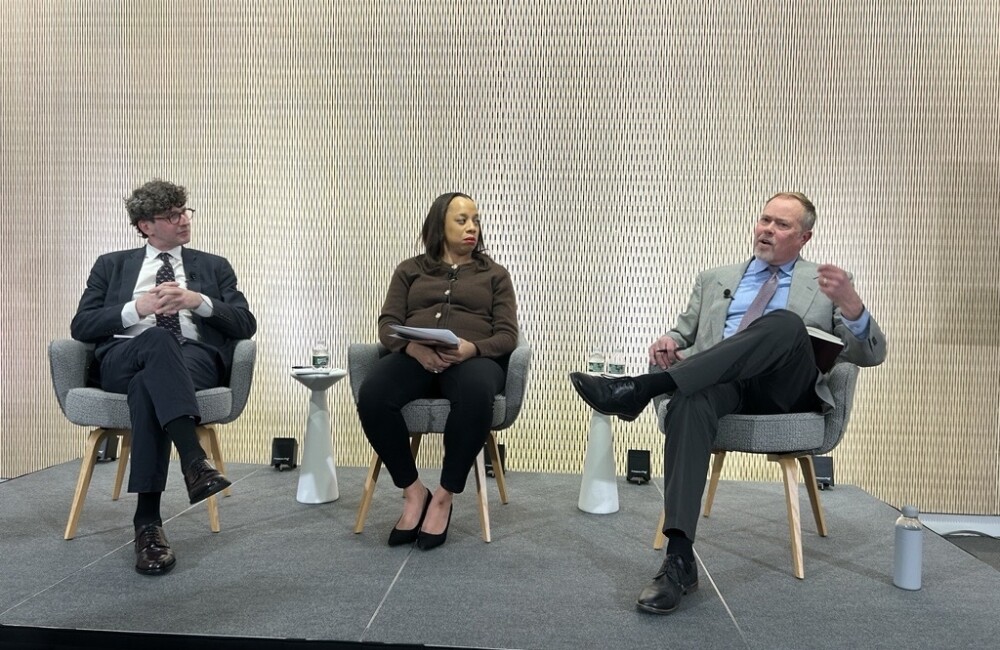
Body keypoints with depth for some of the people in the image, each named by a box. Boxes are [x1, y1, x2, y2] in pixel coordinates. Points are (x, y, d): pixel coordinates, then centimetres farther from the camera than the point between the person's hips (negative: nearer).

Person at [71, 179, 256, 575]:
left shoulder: (214, 267, 21)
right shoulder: (111, 265, 22)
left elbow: (246, 325, 8)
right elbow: (80, 326, 9)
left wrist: (198, 301, -8)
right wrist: (138, 308, -8)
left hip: (193, 362, 0)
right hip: (122, 361, 0)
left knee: (148, 384, -36)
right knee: (158, 339, -36)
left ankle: (147, 519, -36)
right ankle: (194, 460, -49)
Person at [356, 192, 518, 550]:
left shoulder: (494, 274, 19)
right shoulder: (409, 270, 21)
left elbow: (507, 335, 8)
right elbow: (388, 325, 10)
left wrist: (471, 348, -16)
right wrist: (413, 347, -14)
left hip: (474, 358, -1)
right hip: (413, 356, 1)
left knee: (476, 395, -40)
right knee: (371, 396, -33)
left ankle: (445, 495, -21)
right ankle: (414, 490, -14)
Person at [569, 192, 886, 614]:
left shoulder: (826, 283, 19)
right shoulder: (714, 280, 26)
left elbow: (871, 355, 9)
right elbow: (685, 335, 23)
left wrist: (850, 304, -13)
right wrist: (669, 343, -3)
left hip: (788, 391, -1)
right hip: (722, 384, 1)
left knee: (785, 324, -33)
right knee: (691, 399, -36)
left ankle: (638, 389, -38)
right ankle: (679, 557, -40)